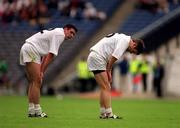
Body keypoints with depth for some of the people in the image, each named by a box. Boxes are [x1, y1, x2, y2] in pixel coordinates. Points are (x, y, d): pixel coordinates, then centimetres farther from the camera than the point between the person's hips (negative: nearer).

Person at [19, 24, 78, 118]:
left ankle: (31, 110, 9)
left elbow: (46, 55, 19)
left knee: (32, 82, 10)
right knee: (37, 81, -12)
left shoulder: (55, 32, 21)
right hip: (31, 50, -11)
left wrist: (41, 70, 13)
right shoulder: (60, 34, -10)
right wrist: (42, 71, -15)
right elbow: (51, 55, -15)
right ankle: (37, 110, -13)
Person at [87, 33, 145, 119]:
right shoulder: (125, 40, -11)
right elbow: (114, 56, -18)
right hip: (97, 58, -10)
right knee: (106, 88, -12)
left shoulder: (121, 38, 20)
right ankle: (109, 114, -15)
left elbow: (111, 57, 18)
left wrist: (108, 72, 10)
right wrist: (108, 71, -7)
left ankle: (103, 113, 12)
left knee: (105, 88, 11)